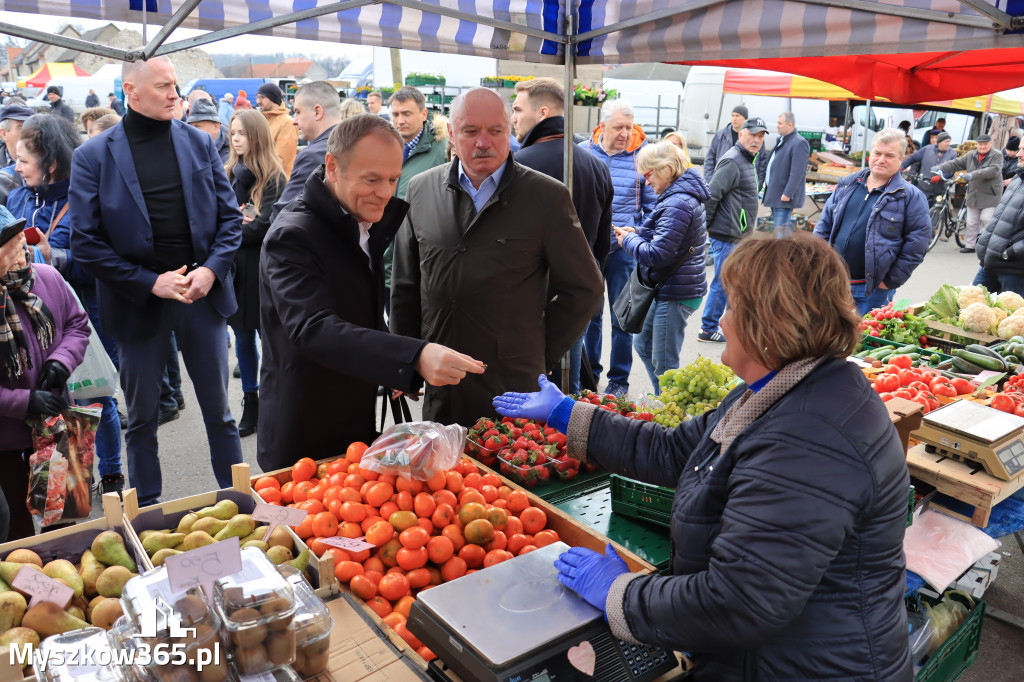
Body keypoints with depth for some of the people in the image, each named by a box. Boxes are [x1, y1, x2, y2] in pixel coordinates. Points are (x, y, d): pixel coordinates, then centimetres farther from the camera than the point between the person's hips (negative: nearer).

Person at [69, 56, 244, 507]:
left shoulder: (199, 142, 4)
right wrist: (151, 283, -14)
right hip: (138, 302, -1)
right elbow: (85, 242, -6)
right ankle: (147, 516, 29)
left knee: (218, 411, 12)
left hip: (204, 294, 2)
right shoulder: (92, 156, -3)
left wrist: (212, 270, -11)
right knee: (141, 419, 12)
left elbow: (230, 215, 5)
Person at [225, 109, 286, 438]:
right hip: (235, 268, 6)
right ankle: (250, 407, 23)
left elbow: (265, 225, -14)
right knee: (243, 337, 12)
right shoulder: (231, 173, 10)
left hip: (261, 270, -6)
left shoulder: (273, 177, -7)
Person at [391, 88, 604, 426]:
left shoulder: (547, 196, -3)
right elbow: (405, 286, 14)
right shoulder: (421, 190, 7)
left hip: (514, 387, -3)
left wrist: (538, 355, 3)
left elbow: (584, 288, 2)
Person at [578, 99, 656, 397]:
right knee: (590, 312, 11)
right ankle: (589, 373, 26)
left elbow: (652, 204, 4)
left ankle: (619, 380, 18)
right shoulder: (583, 151, 3)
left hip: (624, 248, -2)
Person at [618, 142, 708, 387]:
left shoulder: (678, 204, -22)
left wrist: (628, 240, -8)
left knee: (664, 365, -2)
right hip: (669, 290, 11)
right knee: (642, 343, 23)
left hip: (676, 294, -11)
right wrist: (636, 233, 6)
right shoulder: (683, 196, 11)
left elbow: (656, 255, -25)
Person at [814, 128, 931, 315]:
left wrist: (892, 281, -10)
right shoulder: (846, 185, 11)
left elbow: (917, 243, -7)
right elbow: (824, 225, 14)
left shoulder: (911, 196, -3)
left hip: (874, 288, -4)